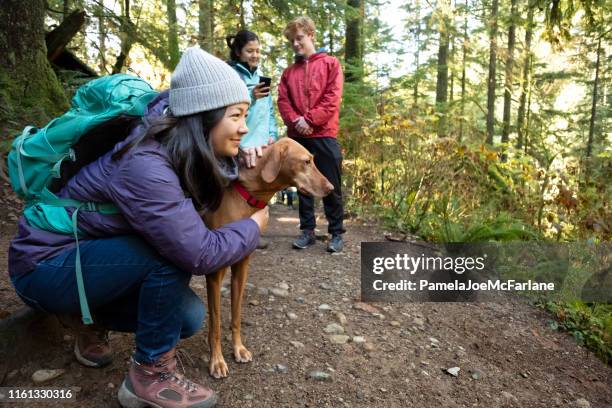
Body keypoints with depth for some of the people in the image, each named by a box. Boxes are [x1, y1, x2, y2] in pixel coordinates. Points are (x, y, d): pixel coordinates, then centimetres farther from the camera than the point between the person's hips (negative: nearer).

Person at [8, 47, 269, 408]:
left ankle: (97, 319, 17)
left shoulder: (188, 154, -7)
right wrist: (254, 226, -17)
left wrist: (236, 160, -7)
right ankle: (150, 374, -10)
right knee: (173, 250, -29)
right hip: (46, 265, -7)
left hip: (93, 255, 8)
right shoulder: (145, 166, -33)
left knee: (189, 317, -8)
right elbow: (201, 254, -35)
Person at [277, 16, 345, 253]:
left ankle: (336, 233, 10)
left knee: (331, 186, 0)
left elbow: (332, 98, -6)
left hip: (324, 135, -4)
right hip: (297, 137, 4)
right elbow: (282, 101, 6)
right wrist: (296, 121, -13)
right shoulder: (289, 72, 17)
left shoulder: (330, 64, 6)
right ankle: (307, 230, 18)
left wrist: (309, 120, -15)